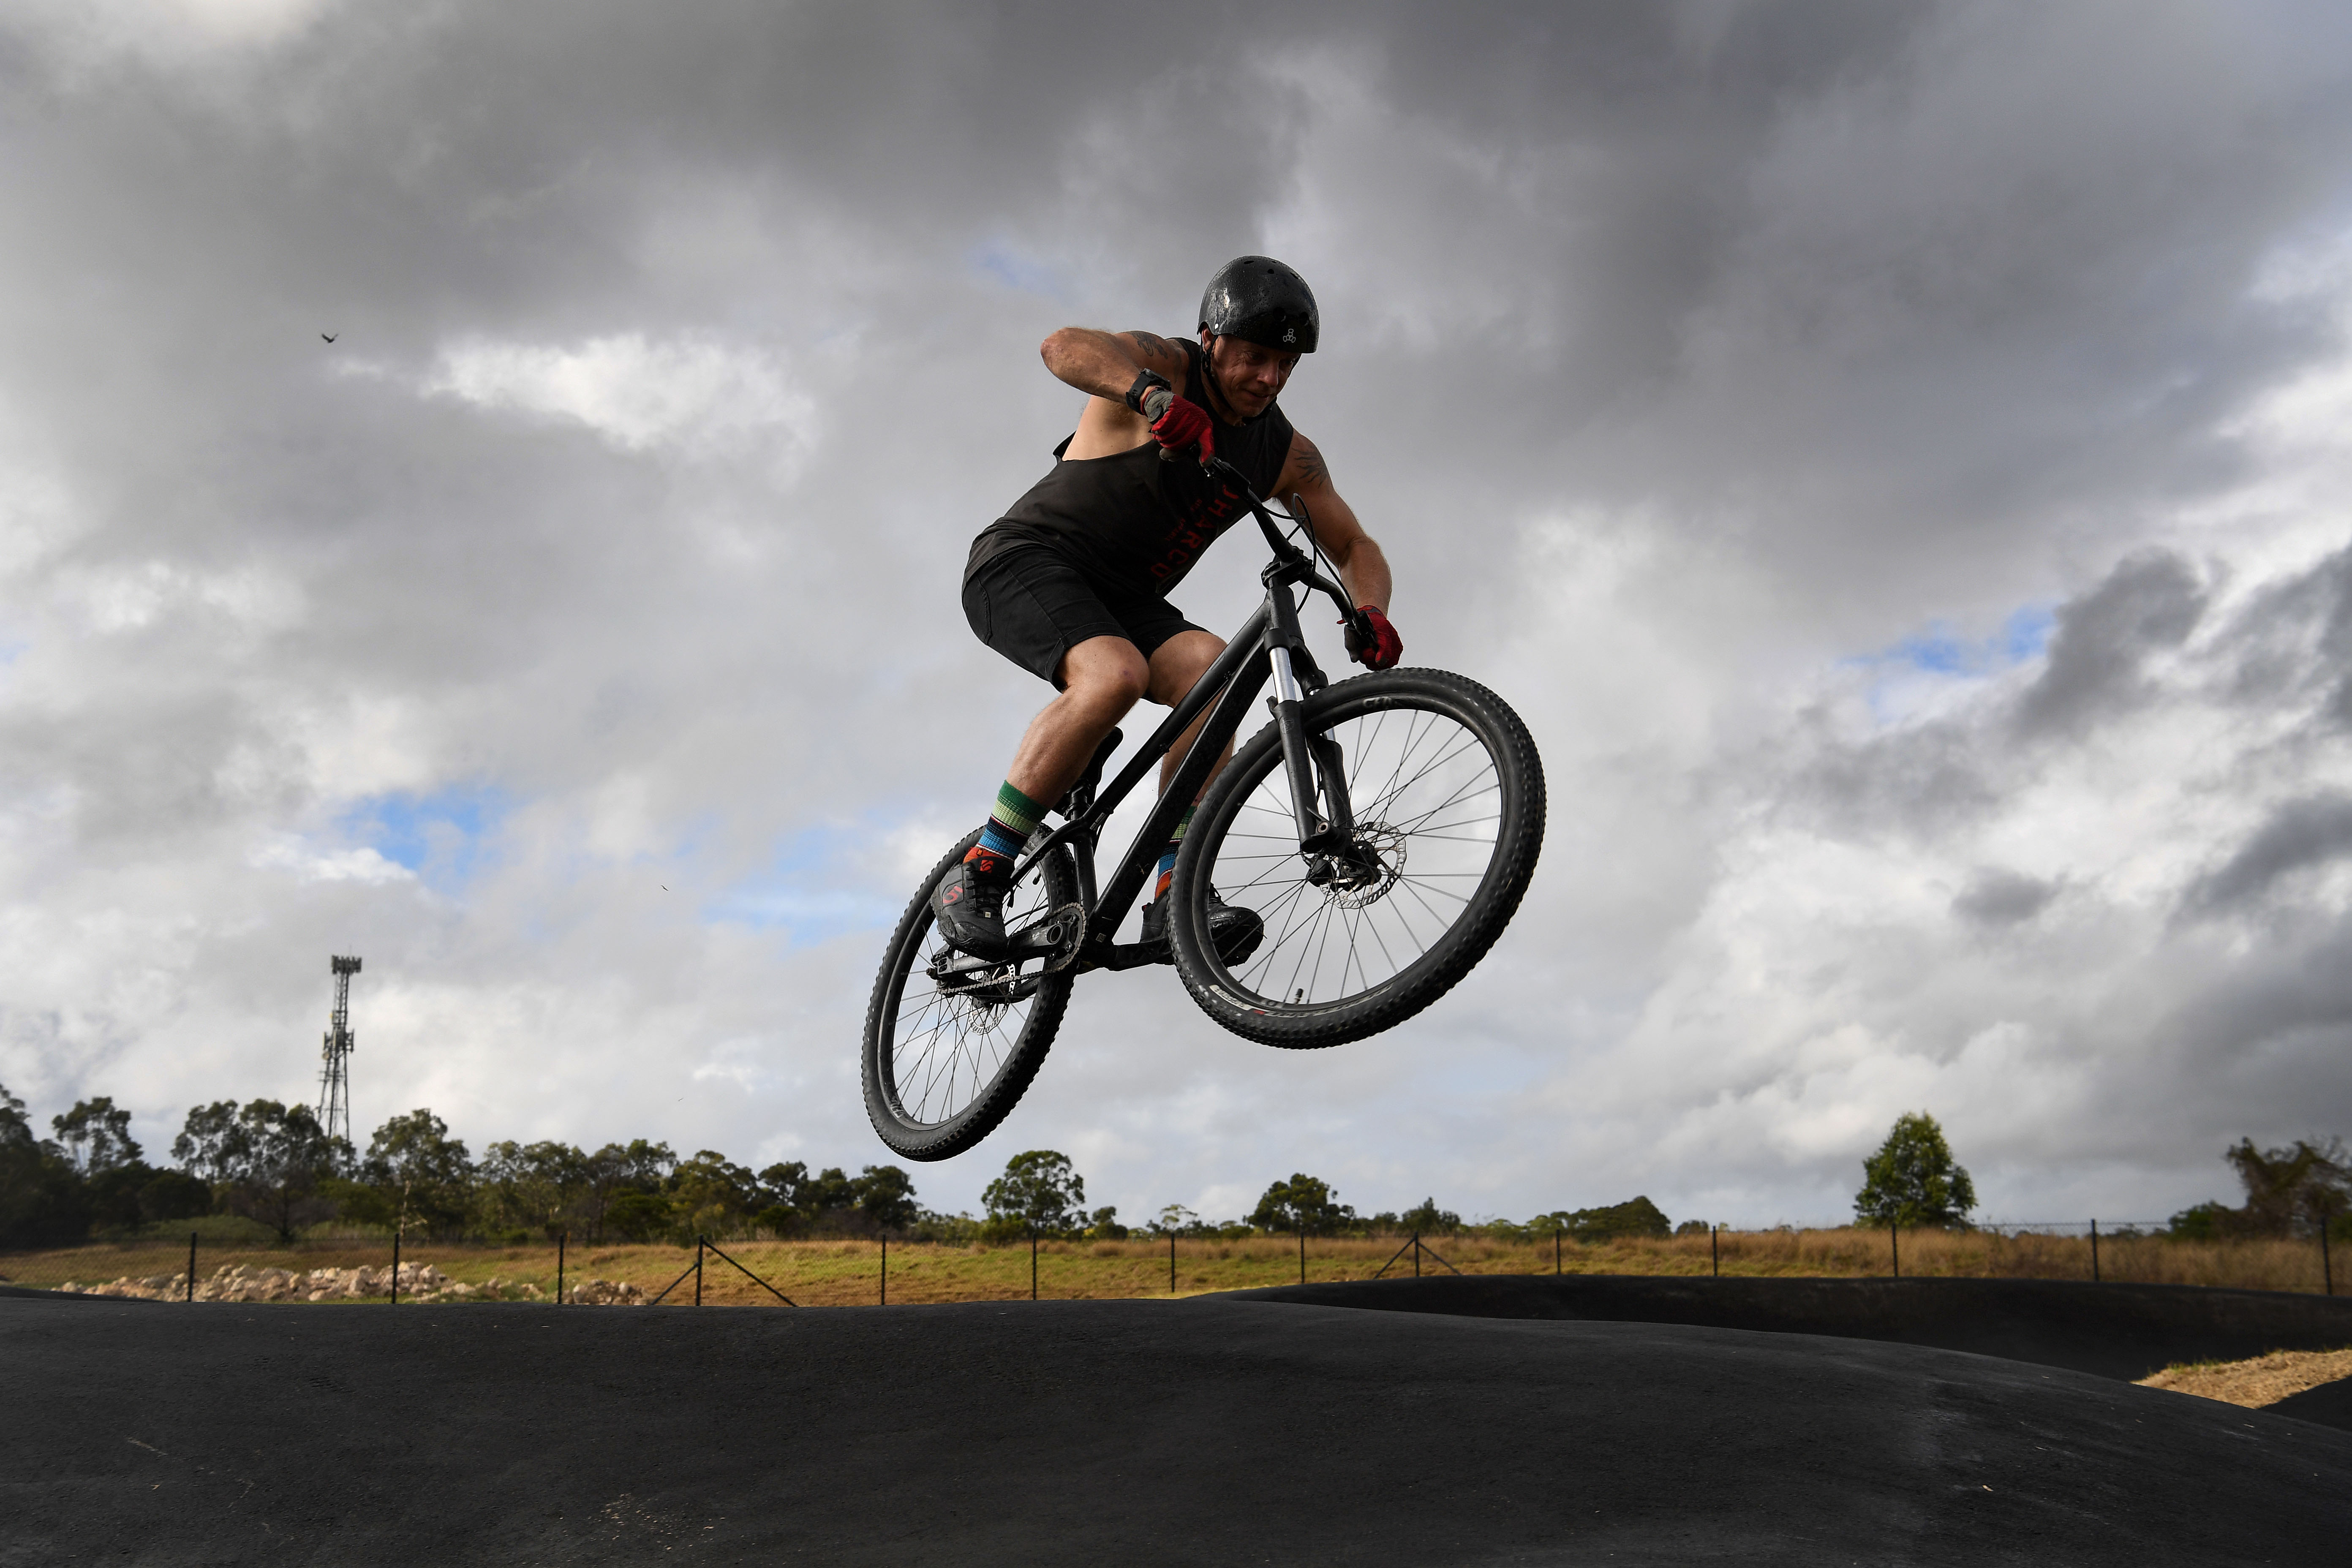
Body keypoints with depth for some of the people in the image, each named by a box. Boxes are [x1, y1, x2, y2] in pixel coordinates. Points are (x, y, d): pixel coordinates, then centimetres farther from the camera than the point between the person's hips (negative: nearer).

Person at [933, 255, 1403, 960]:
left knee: (1208, 664, -23)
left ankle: (1177, 900, -26)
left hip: (1120, 599, 6)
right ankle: (975, 877, -23)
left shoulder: (1288, 456, 3)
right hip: (1025, 561, -6)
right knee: (1116, 674, -33)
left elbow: (1355, 545, 8)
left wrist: (1371, 611, -15)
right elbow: (1066, 346, -34)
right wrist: (1153, 397, -54)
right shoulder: (1165, 366, -14)